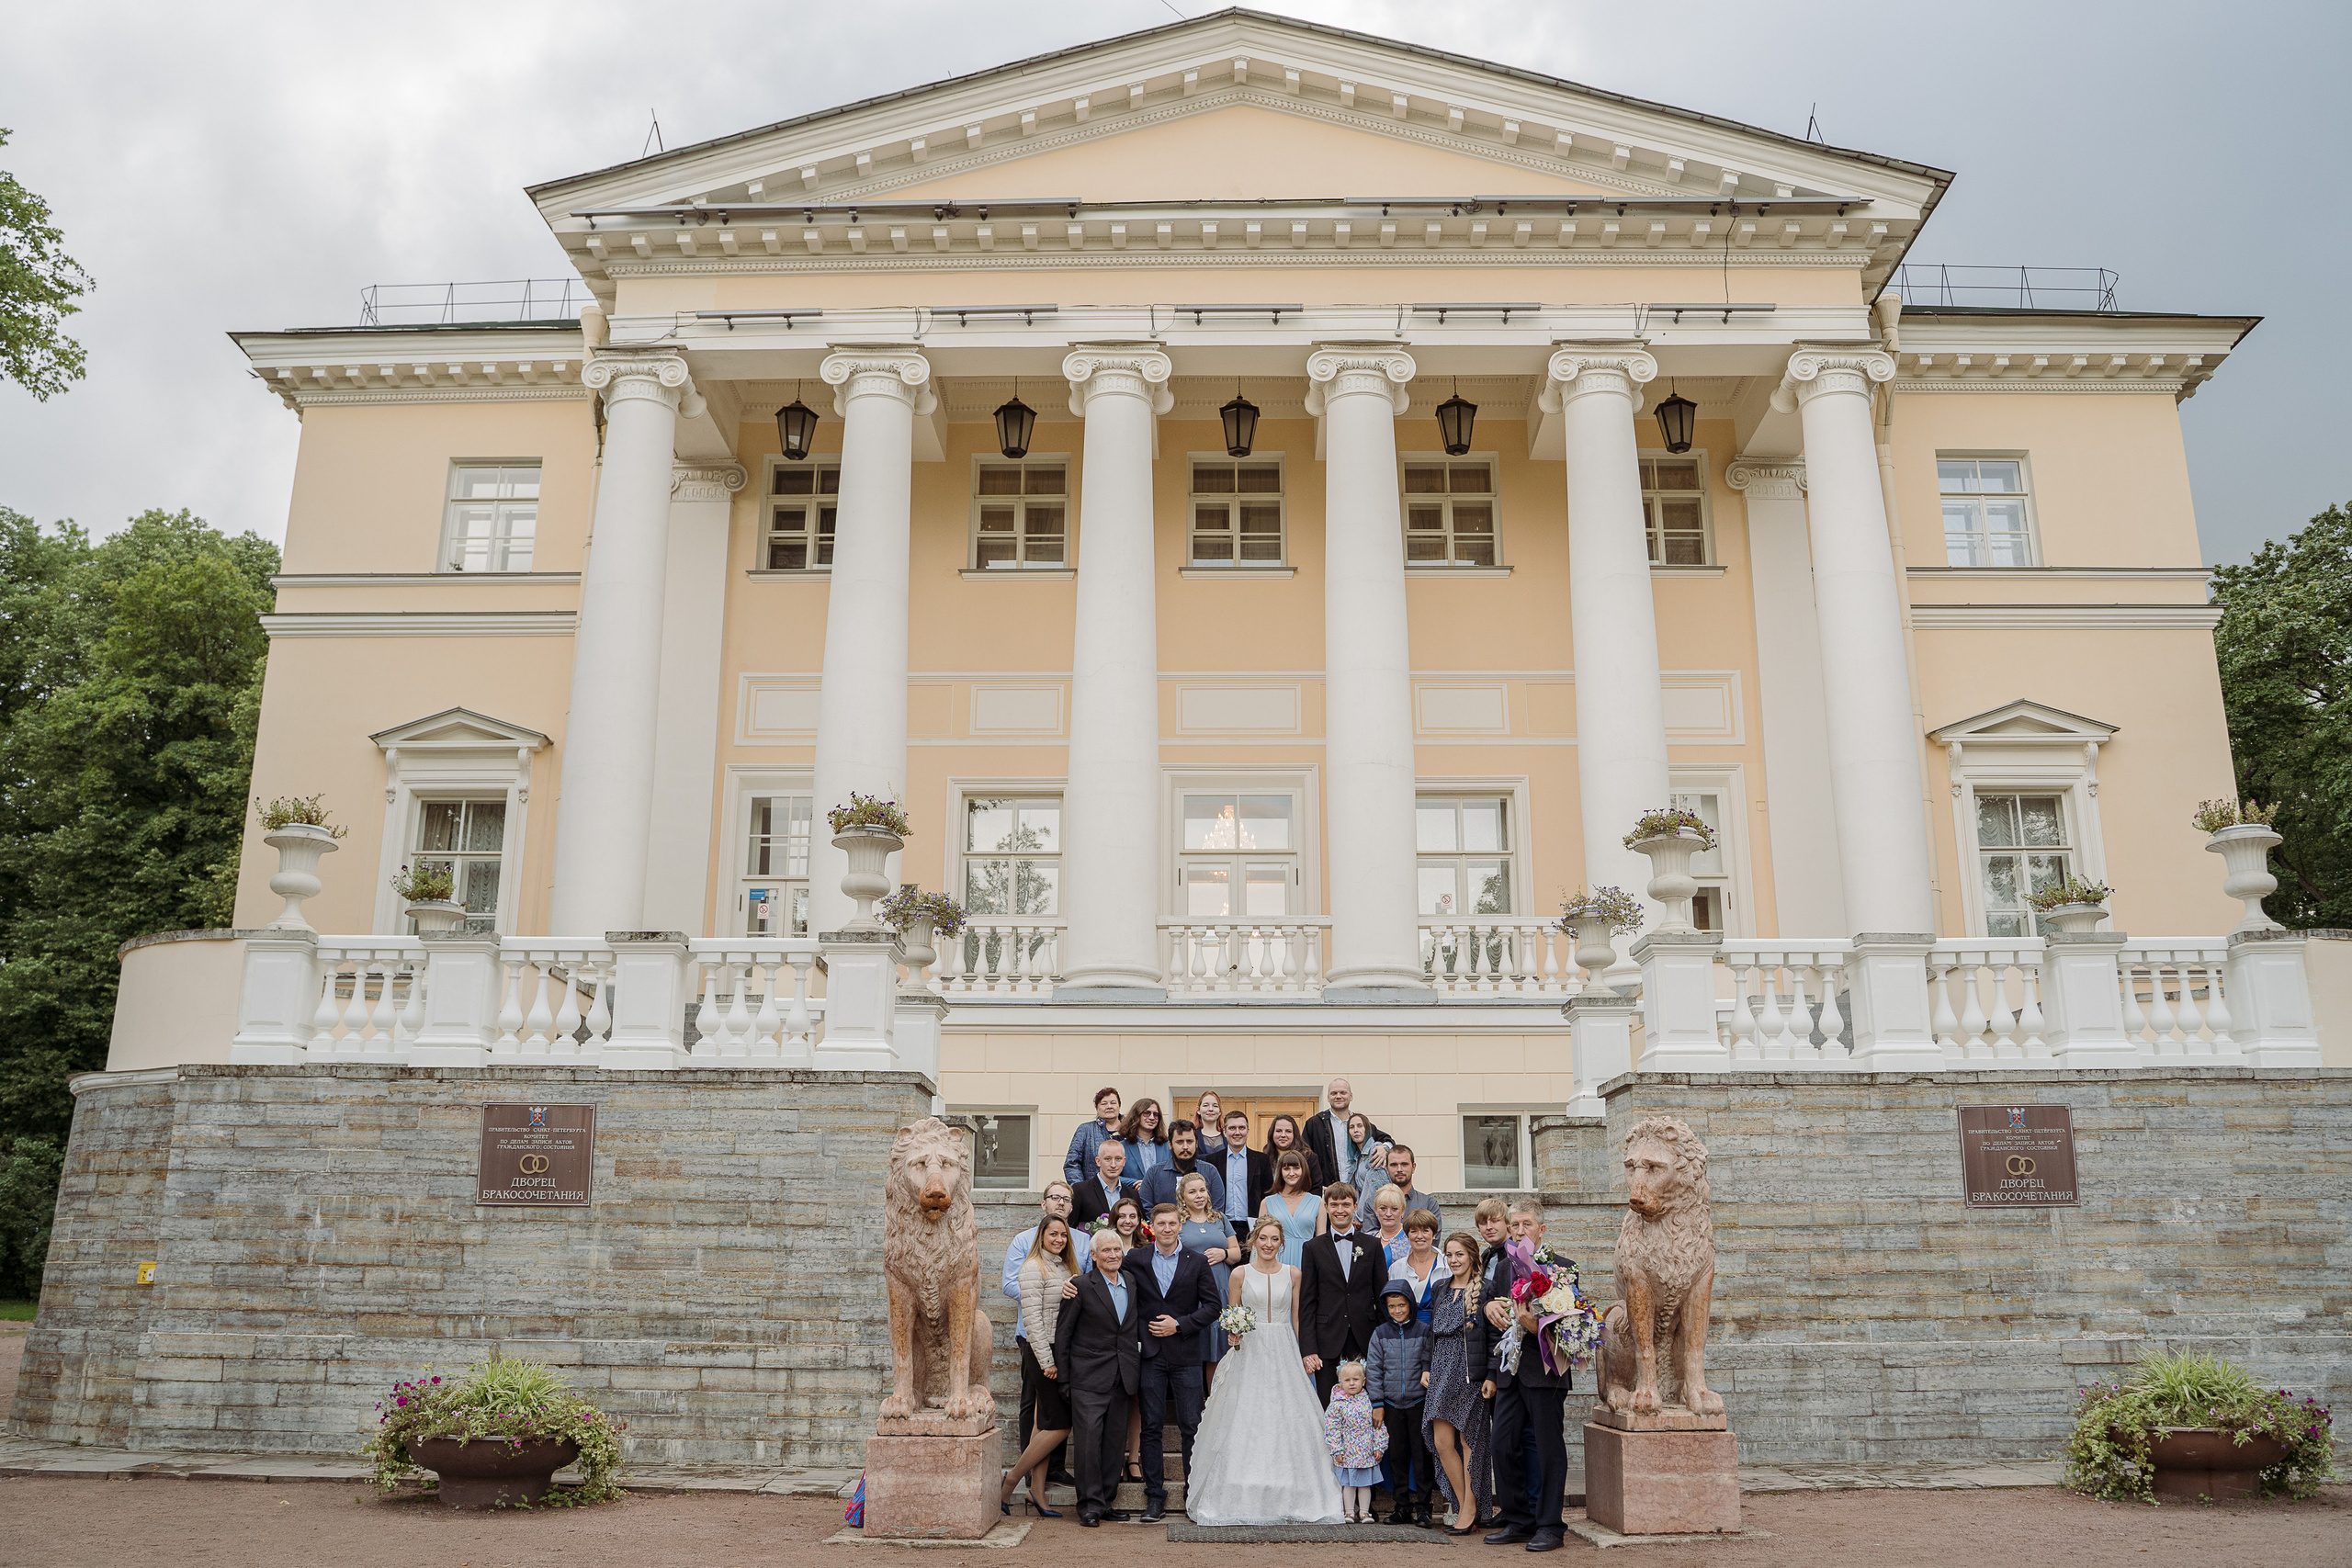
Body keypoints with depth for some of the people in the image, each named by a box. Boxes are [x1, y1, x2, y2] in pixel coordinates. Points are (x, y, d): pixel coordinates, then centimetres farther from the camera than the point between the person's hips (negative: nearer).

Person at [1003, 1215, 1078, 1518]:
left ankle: (1037, 1495, 11)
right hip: (1042, 1353, -8)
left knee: (1046, 1424, 7)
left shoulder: (1066, 1268, 15)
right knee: (1060, 1425, -8)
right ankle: (1011, 1480, 4)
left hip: (1062, 1354, 8)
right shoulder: (1034, 1267, -10)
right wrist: (1046, 1361, -18)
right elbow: (1031, 1317, -15)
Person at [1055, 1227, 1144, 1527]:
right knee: (1089, 1440, -7)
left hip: (1121, 1379, 5)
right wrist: (1064, 1377, -4)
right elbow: (1062, 1333, -3)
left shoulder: (1133, 1285, 9)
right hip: (1089, 1378, -5)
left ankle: (1107, 1500, 19)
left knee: (1113, 1441, 9)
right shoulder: (1082, 1286, -7)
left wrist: (1135, 1372, 10)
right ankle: (1090, 1505, 2)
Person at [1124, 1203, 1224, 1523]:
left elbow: (1213, 1306, 2)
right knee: (1151, 1427, 2)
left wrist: (1179, 1324, -8)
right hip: (1149, 1353, 1)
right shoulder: (1135, 1260, 4)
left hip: (1185, 1354, 0)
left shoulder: (1196, 1262, 3)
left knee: (1191, 1427, 0)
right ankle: (1155, 1497, 10)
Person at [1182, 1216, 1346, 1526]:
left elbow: (1297, 1318, 10)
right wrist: (1233, 1336, -11)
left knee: (1287, 1422, -4)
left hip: (1284, 1354, 1)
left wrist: (1300, 1355, 3)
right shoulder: (1240, 1274, 3)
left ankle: (1287, 1499, 4)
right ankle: (1243, 1502, 2)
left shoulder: (1292, 1274, 7)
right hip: (1248, 1353, -1)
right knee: (1245, 1425, -4)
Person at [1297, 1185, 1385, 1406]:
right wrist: (1308, 1349, -4)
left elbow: (1382, 1295, 10)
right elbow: (1306, 1303, 3)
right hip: (1328, 1344, -1)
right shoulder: (1313, 1248, 6)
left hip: (1365, 1343, 1)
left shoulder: (1372, 1246, 9)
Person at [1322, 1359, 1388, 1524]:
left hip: (1367, 1453, 2)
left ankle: (1364, 1512, 17)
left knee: (1365, 1483, 8)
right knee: (1348, 1483, 5)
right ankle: (1350, 1512, 15)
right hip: (1347, 1453, -2)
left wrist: (1379, 1446, -1)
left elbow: (1378, 1425, 4)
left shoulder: (1369, 1401, 0)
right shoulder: (1338, 1404, -6)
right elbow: (1332, 1429, -6)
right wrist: (1337, 1450, -9)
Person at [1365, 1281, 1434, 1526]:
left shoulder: (1424, 1331, 0)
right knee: (1397, 1453, 6)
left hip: (1418, 1402, -2)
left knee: (1421, 1453, -2)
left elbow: (1430, 1363, 4)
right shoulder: (1381, 1333, 4)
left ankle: (1422, 1504, 6)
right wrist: (1377, 1403, 1)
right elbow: (1373, 1369, 4)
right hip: (1392, 1403, 2)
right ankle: (1402, 1505, 15)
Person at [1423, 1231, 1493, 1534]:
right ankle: (1466, 1507, 14)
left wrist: (1492, 1376, -14)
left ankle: (1470, 1511, 9)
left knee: (1469, 1441, 0)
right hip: (1443, 1372, 6)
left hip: (1472, 1371, -6)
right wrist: (1427, 1368, 12)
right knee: (1442, 1442, 2)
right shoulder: (1440, 1290, 14)